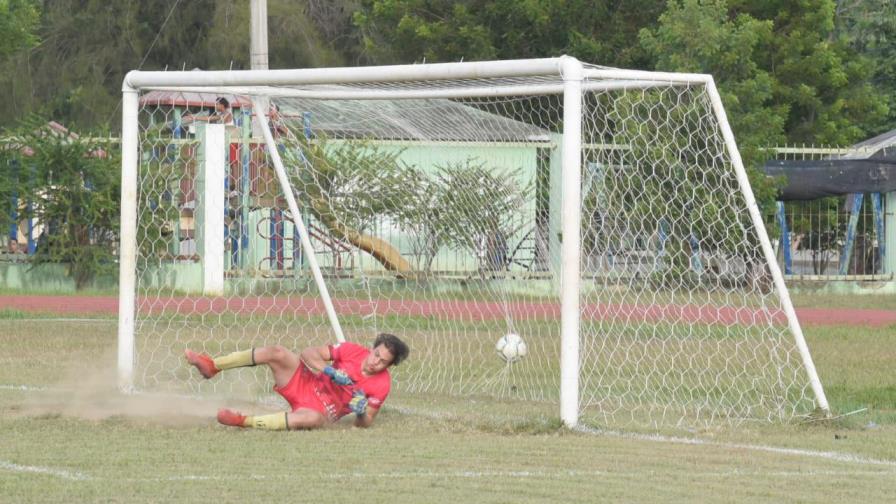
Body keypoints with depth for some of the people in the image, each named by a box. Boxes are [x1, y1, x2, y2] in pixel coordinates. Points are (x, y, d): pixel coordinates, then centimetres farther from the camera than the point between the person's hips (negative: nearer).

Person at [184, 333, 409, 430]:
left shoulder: (382, 384, -9)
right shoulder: (354, 351, -5)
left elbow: (364, 423, -3)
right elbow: (309, 353, -5)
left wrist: (361, 412, -26)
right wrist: (329, 371, -20)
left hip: (322, 410, -3)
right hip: (304, 383, 3)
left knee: (311, 418, -43)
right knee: (277, 353, -22)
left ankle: (245, 422, -38)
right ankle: (212, 366, -13)